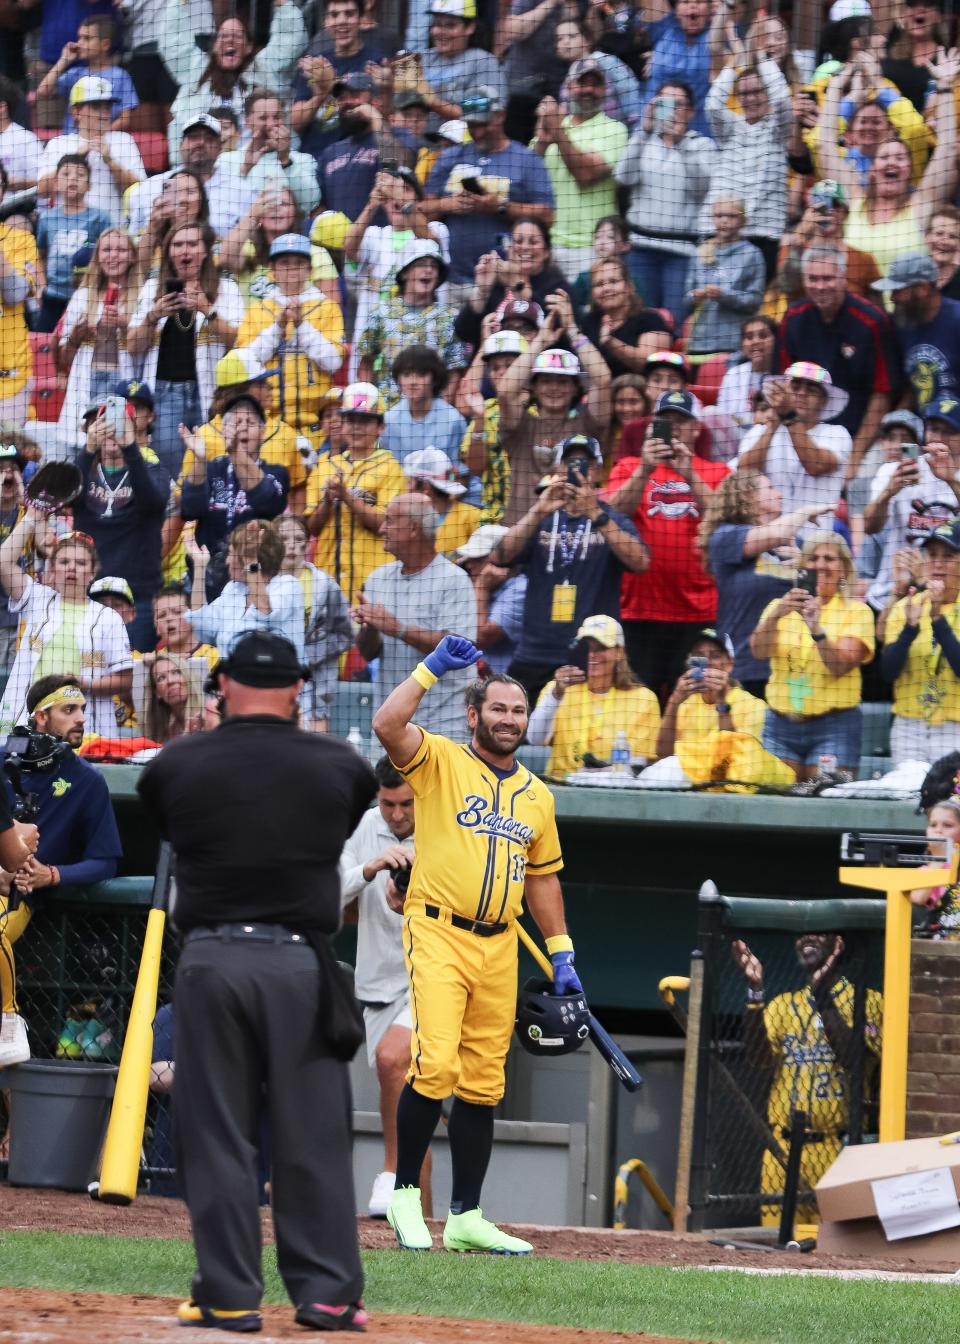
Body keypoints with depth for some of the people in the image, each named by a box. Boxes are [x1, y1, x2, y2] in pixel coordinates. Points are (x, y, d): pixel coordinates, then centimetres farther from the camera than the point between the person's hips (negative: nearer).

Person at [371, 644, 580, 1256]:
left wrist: (561, 953, 18)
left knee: (483, 1085, 6)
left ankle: (466, 1216, 11)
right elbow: (388, 725, -19)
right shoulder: (439, 760, 0)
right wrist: (433, 668, -15)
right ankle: (405, 1194, -6)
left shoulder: (536, 795, 17)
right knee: (435, 1064, -20)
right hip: (438, 933, -6)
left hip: (499, 947, 6)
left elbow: (542, 877, 23)